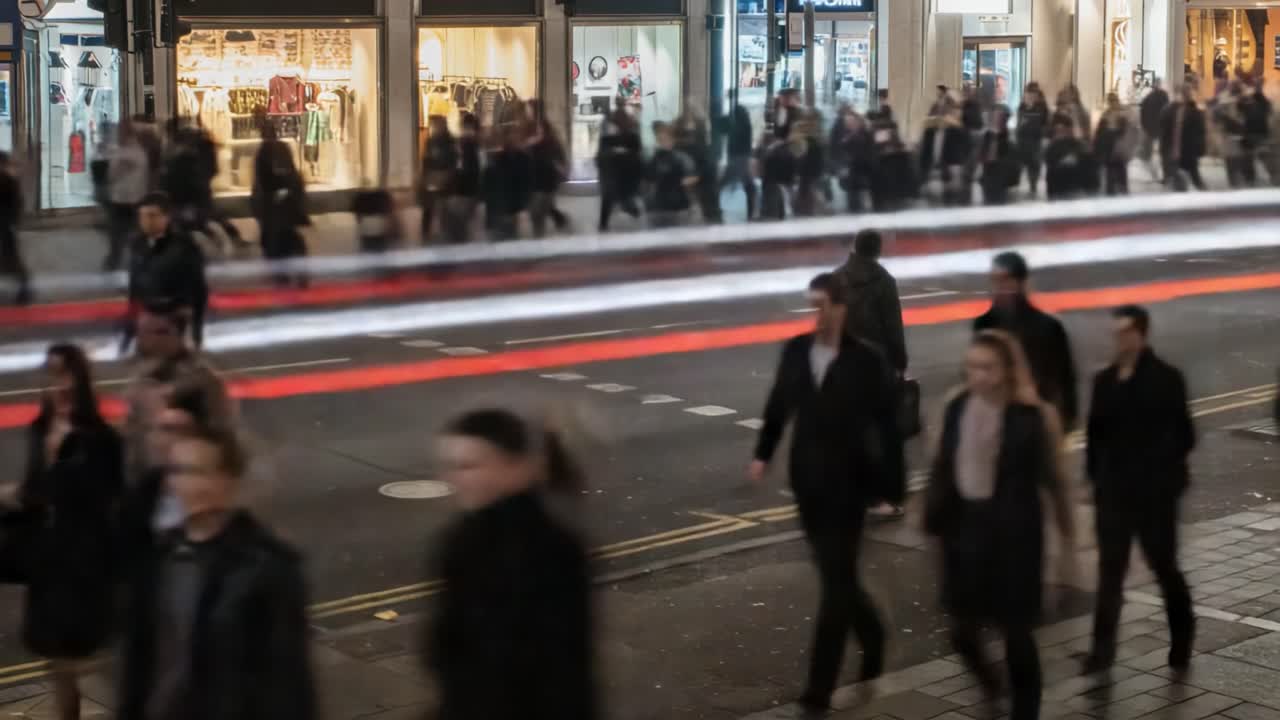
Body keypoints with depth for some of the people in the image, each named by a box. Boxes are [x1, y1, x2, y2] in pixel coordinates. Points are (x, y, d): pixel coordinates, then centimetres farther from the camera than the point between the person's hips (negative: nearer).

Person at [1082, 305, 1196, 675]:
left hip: (1155, 493, -3)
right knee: (1110, 570, 1)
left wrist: (1163, 473, -12)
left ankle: (1182, 638, 31)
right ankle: (1103, 649, 1)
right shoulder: (1105, 380, 4)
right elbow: (1096, 432, 7)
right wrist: (1096, 475, 0)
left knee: (1164, 566, 10)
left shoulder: (1166, 379, -8)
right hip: (1113, 491, 3)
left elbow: (1183, 436, -9)